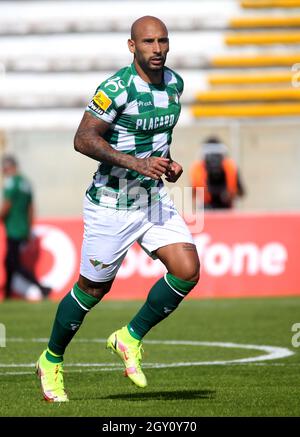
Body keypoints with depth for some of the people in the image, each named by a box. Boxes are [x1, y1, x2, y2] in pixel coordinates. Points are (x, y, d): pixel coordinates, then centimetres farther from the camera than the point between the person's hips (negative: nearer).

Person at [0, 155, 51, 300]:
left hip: (13, 230, -9)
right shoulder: (25, 182, 14)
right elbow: (31, 209, 18)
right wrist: (29, 231, 22)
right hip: (23, 230, 9)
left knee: (16, 265, -8)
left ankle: (41, 288, -17)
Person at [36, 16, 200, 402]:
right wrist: (135, 162, -30)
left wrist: (167, 162, 5)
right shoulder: (116, 88, -20)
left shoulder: (174, 83, 4)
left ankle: (130, 338, 10)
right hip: (112, 204, -6)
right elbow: (83, 139, -23)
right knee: (94, 288, 5)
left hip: (155, 199, 6)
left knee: (187, 271, -10)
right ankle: (51, 362, 28)